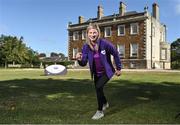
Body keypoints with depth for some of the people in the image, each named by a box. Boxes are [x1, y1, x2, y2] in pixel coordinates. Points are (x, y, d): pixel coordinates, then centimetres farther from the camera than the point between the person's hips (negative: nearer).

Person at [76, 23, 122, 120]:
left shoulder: (104, 43, -25)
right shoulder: (86, 46, -16)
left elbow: (115, 54, -11)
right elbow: (84, 63, -16)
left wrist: (118, 68, -4)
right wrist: (80, 59, -40)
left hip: (107, 71, -5)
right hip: (96, 73, 5)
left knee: (98, 87, -22)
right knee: (98, 89, 21)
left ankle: (100, 111, -1)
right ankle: (105, 103, 53)